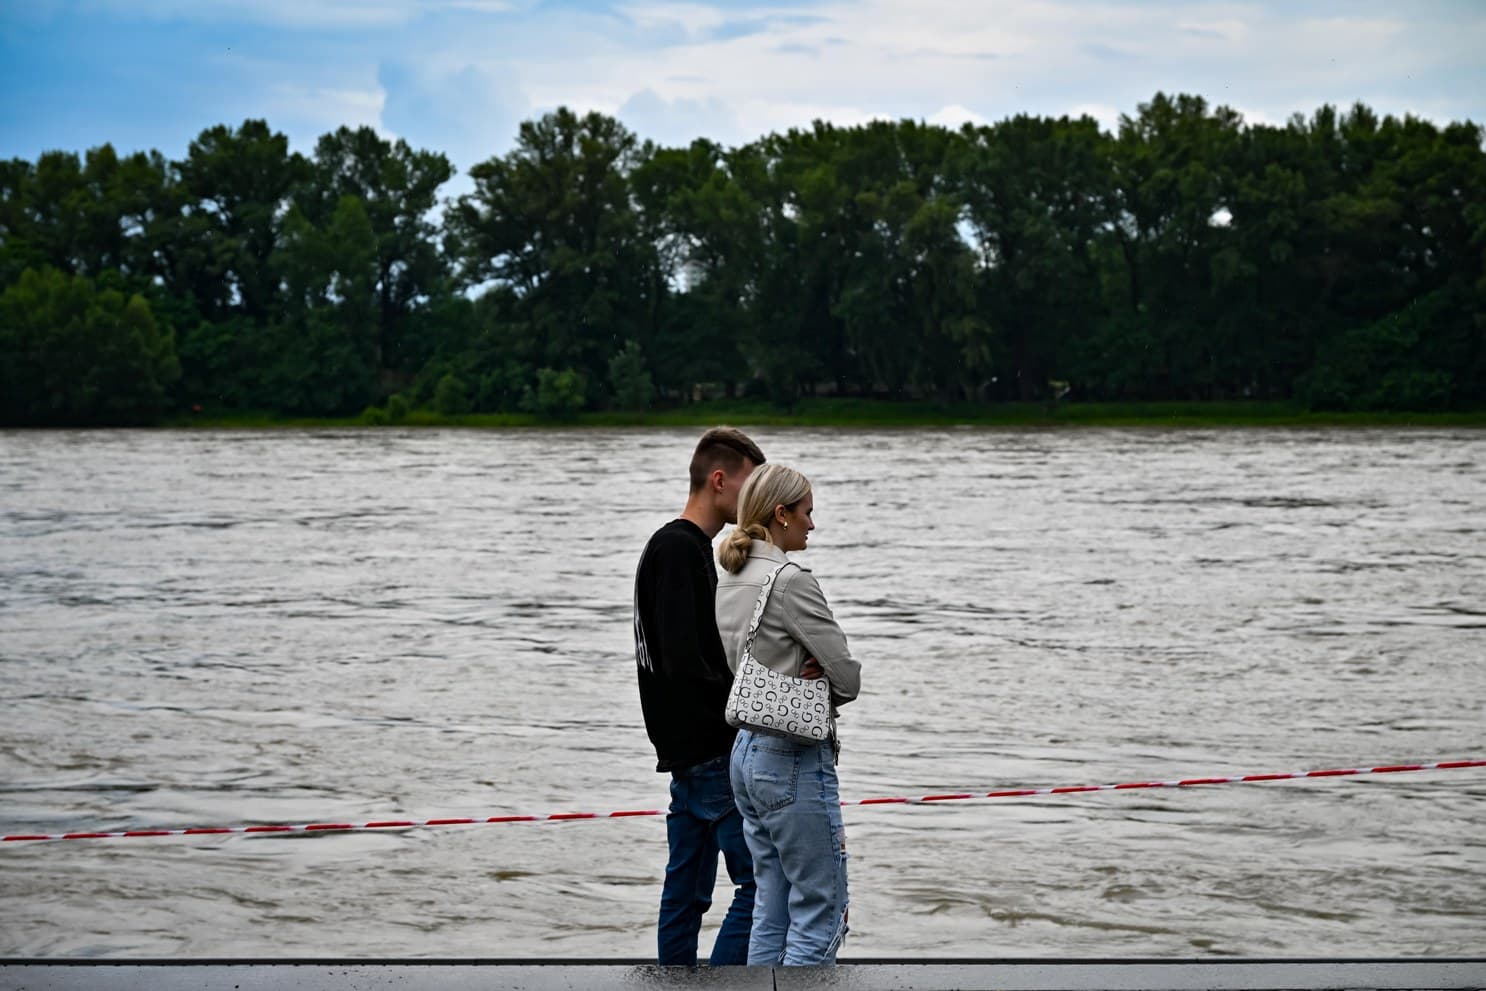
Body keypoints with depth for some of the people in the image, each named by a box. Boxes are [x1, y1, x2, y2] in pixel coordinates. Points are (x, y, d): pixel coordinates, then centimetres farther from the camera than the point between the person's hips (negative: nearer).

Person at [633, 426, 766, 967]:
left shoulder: (681, 547, 17)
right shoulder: (680, 551, -15)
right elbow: (686, 665, -22)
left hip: (688, 755, 10)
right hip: (710, 754, -10)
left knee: (687, 892, 12)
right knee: (762, 881, -9)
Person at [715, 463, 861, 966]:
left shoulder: (729, 582, 11)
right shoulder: (790, 581, -16)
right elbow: (849, 678, -14)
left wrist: (798, 687, 0)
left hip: (747, 750, 9)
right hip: (794, 759, -9)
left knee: (772, 913, 12)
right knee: (822, 912, -3)